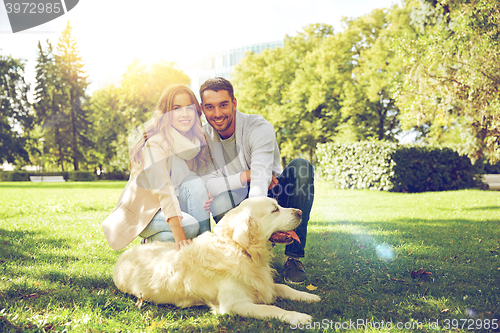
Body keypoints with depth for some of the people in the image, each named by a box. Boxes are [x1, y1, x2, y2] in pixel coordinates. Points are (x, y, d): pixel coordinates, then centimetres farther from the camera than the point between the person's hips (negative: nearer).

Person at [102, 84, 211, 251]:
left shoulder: (195, 142, -1)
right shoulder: (155, 143, -23)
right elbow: (163, 189, -35)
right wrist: (179, 237, -44)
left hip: (172, 206, 6)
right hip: (143, 211, -6)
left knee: (194, 182, -23)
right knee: (191, 225, -31)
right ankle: (150, 242, -5)